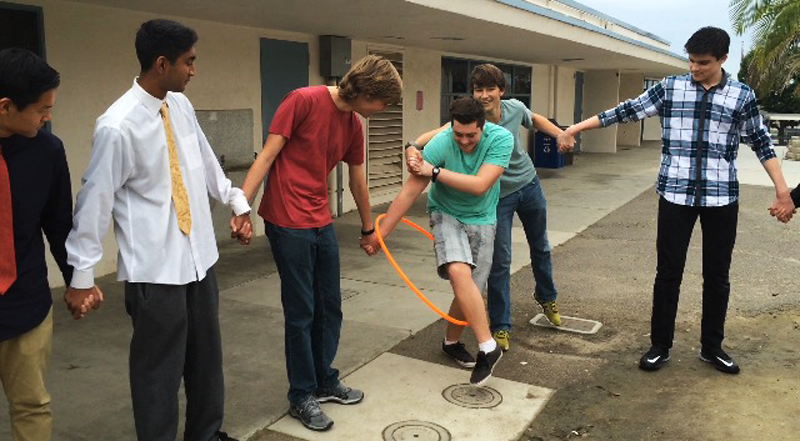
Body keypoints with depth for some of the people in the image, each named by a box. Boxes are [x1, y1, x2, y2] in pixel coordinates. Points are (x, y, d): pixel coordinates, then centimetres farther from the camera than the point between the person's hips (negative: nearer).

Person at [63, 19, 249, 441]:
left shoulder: (181, 105, 3)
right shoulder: (118, 126, -18)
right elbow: (95, 199, -13)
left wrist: (238, 202, 19)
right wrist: (81, 274, -8)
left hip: (199, 256, 7)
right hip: (155, 269, -7)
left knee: (207, 355, 19)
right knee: (159, 368, 7)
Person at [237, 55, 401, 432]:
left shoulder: (353, 125, 9)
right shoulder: (303, 101, -12)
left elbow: (357, 180, 21)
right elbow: (266, 156, -13)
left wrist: (368, 229, 30)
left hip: (322, 223, 7)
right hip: (288, 223, -7)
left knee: (329, 308, 14)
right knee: (301, 312, 1)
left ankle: (325, 381, 33)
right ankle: (302, 397, 18)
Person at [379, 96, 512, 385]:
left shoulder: (501, 139, -20)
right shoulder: (440, 145, -22)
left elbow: (480, 185, -28)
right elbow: (409, 192, -18)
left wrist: (434, 171, -28)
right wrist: (380, 233, -16)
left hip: (482, 221, 2)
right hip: (447, 215, -2)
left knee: (470, 290, 3)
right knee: (459, 271, -28)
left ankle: (451, 342, 30)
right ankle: (488, 347, -21)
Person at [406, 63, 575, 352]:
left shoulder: (514, 108, -12)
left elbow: (535, 120, 13)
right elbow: (441, 132, -46)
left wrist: (560, 134, 0)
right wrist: (414, 146, -64)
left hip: (529, 185, 5)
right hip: (498, 196, -4)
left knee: (540, 247, 21)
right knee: (500, 261, -6)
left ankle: (546, 298, 48)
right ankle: (500, 326, 9)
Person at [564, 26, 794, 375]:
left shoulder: (742, 95, 2)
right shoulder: (670, 88, 1)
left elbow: (761, 143, 7)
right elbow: (629, 110, 2)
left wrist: (782, 190, 3)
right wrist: (579, 126, -1)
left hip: (721, 198, 1)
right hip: (675, 195, -1)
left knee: (717, 275, 11)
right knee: (668, 272, 4)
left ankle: (711, 347, 26)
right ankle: (660, 345, 18)